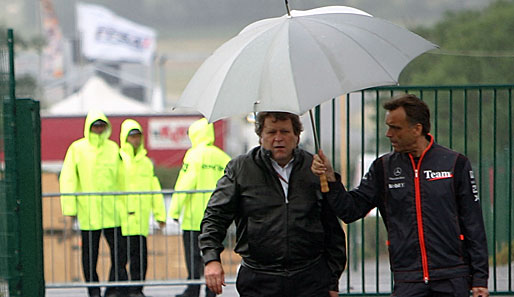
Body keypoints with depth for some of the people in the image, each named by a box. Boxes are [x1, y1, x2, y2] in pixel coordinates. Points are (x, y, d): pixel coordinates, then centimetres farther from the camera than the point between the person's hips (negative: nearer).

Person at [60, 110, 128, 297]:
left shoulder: (113, 148, 10)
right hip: (88, 210, -2)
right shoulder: (77, 148, 1)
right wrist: (69, 207, -8)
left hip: (111, 209, 2)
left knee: (118, 250, -3)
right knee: (90, 252, 2)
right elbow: (67, 179, -1)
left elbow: (121, 177, 14)